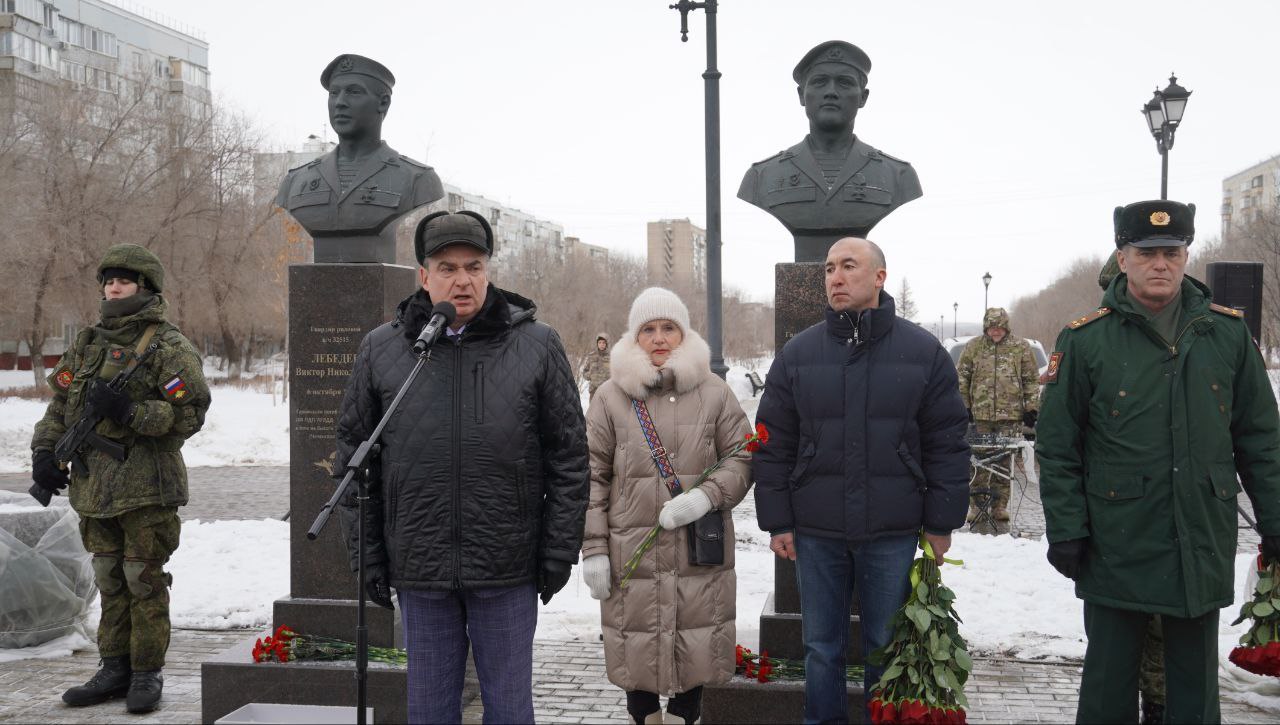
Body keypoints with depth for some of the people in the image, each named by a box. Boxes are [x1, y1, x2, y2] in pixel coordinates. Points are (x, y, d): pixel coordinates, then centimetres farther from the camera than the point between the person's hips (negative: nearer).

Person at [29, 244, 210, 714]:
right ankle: (115, 669, 24)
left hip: (147, 489, -6)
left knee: (145, 582, 0)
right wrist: (44, 450, 5)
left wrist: (129, 411, -21)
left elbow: (191, 414, -13)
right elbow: (60, 404, 19)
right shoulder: (87, 344, 14)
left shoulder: (168, 348, -6)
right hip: (94, 486, 6)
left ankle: (147, 674, 10)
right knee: (109, 582, 14)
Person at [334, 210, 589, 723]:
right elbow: (355, 458, 7)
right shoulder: (381, 350, 3)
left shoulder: (537, 346, -1)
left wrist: (559, 552, -2)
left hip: (508, 568, -1)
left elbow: (569, 457, 1)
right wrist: (366, 554, 3)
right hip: (420, 568, 2)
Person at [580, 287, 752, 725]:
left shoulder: (714, 393, 5)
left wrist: (707, 496, -13)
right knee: (637, 650, 6)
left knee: (695, 651, 6)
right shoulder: (611, 397, 4)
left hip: (700, 553, 1)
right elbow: (593, 476, 3)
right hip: (632, 552, 0)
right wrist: (593, 549, -3)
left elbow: (743, 458, 6)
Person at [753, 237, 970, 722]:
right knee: (822, 648, 12)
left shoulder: (924, 353, -1)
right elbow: (773, 446, 4)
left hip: (893, 535, -1)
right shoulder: (797, 354, 2)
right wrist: (777, 522, 1)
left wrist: (941, 524, -1)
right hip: (816, 534, 2)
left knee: (886, 649, 11)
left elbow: (947, 445, 1)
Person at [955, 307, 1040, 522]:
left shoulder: (1020, 347, 6)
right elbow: (961, 377, 10)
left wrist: (1031, 408, 4)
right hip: (980, 415, 1)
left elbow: (1032, 380, 9)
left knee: (1004, 462, 3)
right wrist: (963, 406, 4)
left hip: (1010, 416, 0)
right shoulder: (974, 346, 7)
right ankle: (977, 505, 10)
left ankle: (1000, 505, 11)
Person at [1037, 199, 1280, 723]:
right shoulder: (1085, 339, -4)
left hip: (1204, 549, 3)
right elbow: (1056, 446, -3)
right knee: (1110, 682, 10)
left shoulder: (1228, 333, 4)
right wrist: (1066, 531, -7)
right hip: (1117, 547, -2)